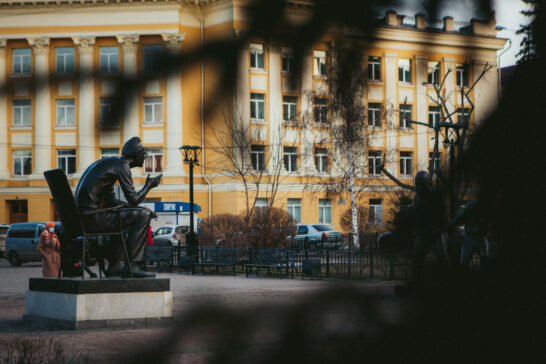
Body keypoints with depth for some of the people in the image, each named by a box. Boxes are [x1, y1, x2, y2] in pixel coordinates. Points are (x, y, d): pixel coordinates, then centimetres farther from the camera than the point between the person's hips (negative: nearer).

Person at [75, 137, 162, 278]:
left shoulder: (108, 162, 24)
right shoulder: (121, 165, -5)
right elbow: (134, 200, -11)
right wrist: (148, 185, 9)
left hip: (82, 217, 10)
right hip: (93, 217, -10)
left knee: (121, 216, 35)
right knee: (143, 215, -10)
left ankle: (114, 266, 30)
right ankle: (132, 265, -10)